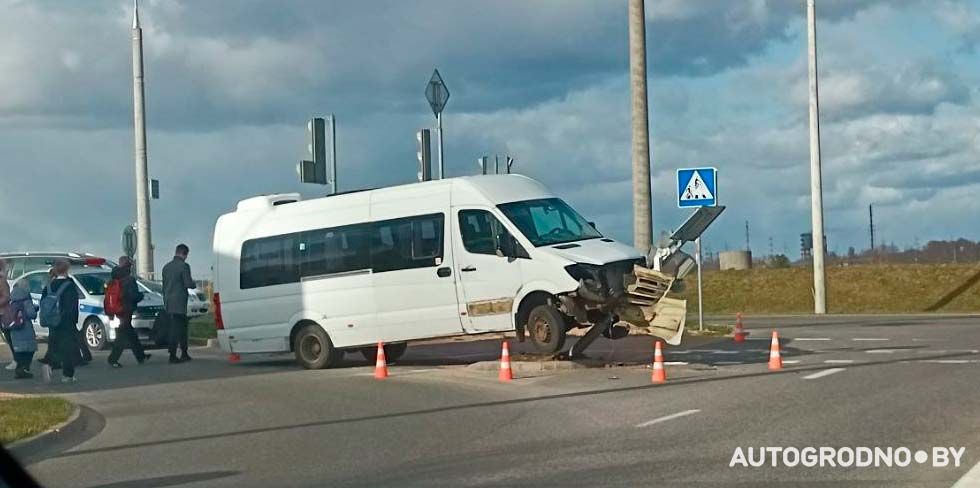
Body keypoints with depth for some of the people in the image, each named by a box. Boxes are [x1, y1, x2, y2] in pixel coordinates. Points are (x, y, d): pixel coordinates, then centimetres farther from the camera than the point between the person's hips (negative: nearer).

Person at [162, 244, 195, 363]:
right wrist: (194, 284, 7)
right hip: (179, 303, -7)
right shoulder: (184, 266, -10)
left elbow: (164, 286, 17)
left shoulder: (166, 267, 13)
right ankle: (172, 356, -1)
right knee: (176, 329, -2)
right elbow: (188, 284, -15)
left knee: (181, 327, 15)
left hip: (168, 303, 7)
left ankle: (184, 354, 19)